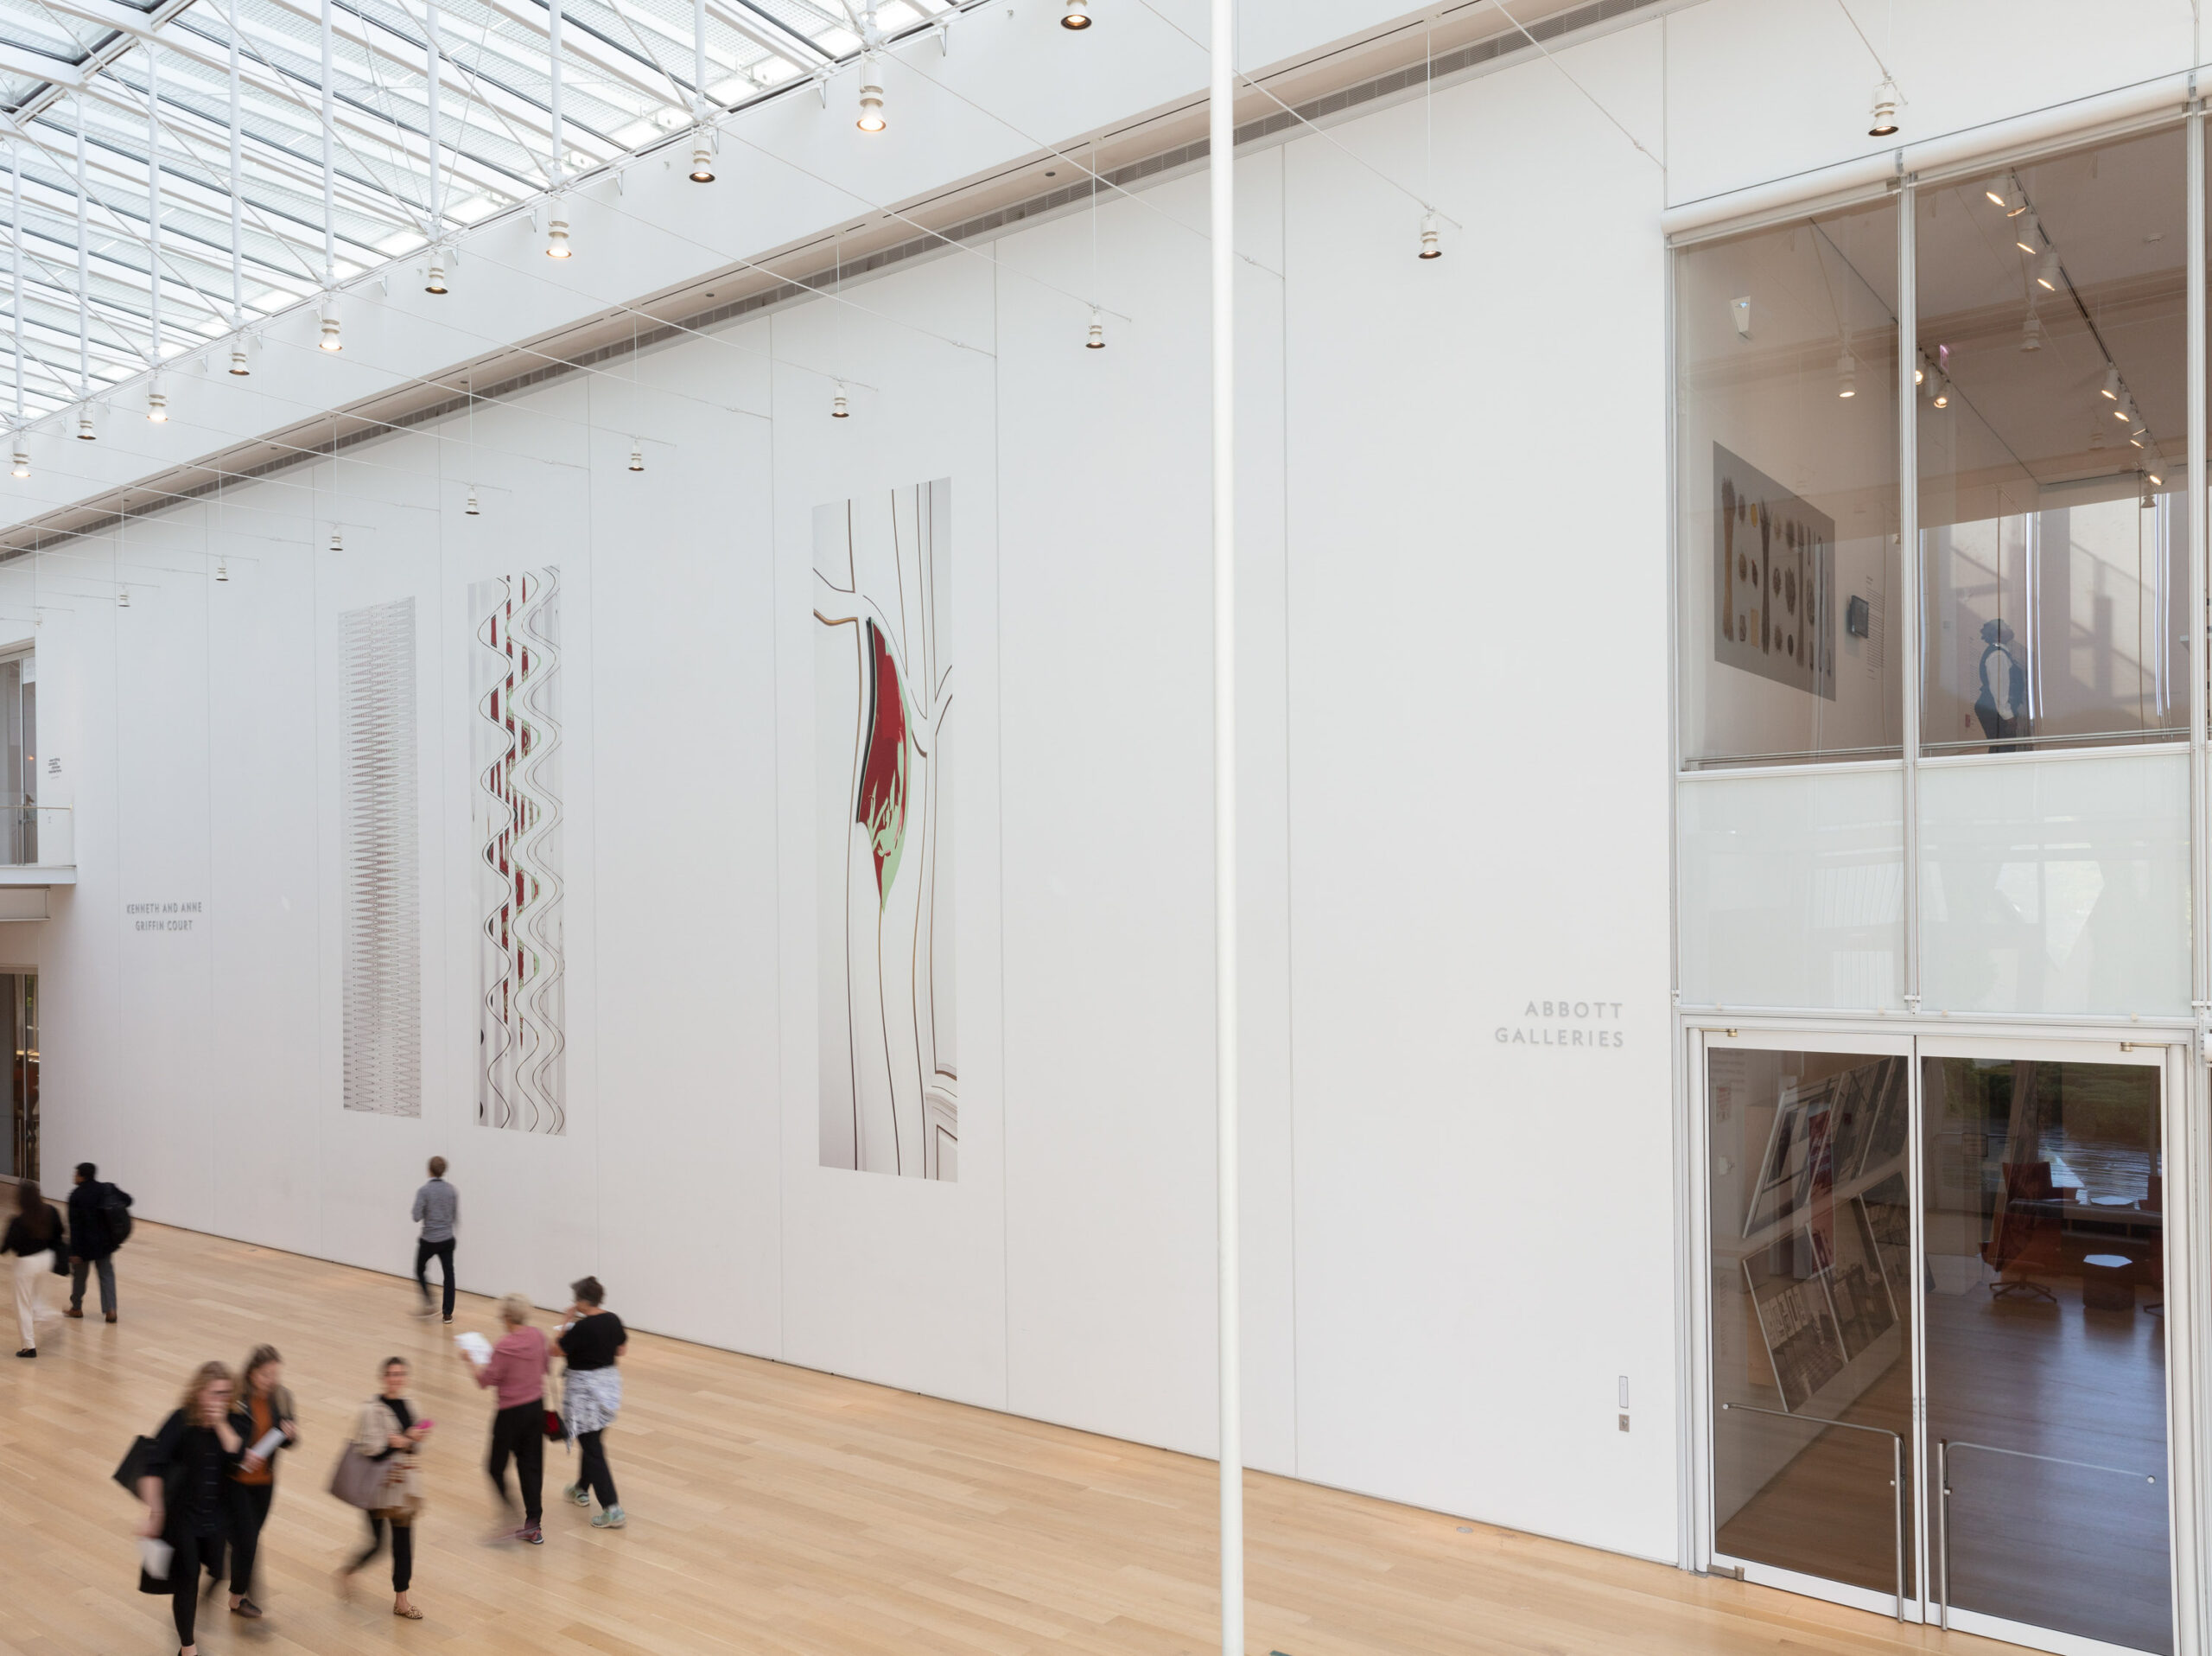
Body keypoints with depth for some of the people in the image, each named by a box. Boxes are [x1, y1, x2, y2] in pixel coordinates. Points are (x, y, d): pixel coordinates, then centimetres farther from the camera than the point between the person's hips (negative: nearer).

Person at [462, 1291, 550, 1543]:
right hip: (537, 1406, 6)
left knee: (497, 1467, 11)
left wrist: (470, 1362, 1)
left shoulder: (504, 1347, -23)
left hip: (511, 1413, -6)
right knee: (532, 1466, 14)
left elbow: (486, 1380, -14)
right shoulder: (538, 1336, -4)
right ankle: (533, 1525, 18)